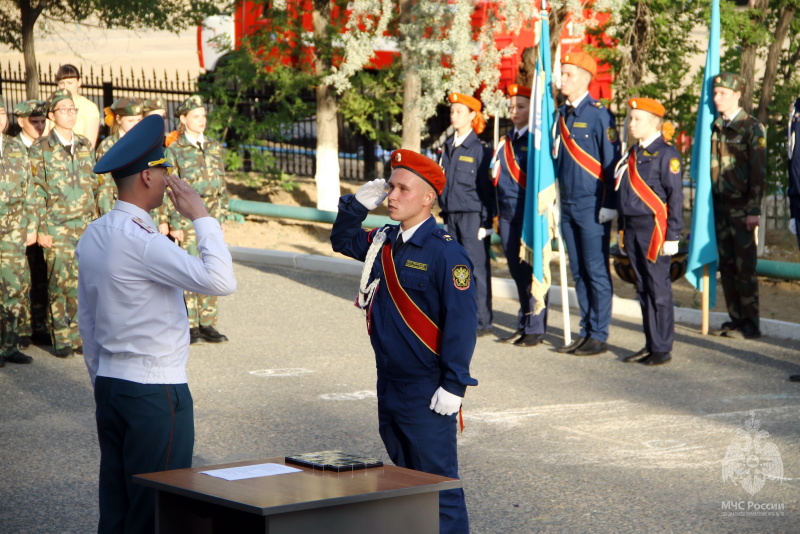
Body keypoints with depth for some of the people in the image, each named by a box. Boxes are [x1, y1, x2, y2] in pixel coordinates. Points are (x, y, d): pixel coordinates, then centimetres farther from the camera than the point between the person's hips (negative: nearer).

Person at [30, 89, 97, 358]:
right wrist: (42, 230, -10)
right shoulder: (41, 149, -3)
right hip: (57, 227, -4)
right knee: (60, 283, -2)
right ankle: (61, 339, 6)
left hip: (86, 225, 4)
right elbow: (37, 192, -5)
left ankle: (80, 335, 12)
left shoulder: (85, 146, 11)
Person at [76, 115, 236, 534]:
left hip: (110, 385, 9)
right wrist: (201, 217, -16)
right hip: (156, 390, -9)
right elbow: (221, 281, -26)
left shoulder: (92, 237, 10)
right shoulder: (140, 241, -18)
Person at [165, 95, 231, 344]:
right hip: (187, 218, -5)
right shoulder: (174, 150, -3)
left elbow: (222, 185, 14)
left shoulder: (214, 147, 11)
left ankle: (208, 324, 12)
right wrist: (174, 225, -9)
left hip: (212, 220, 5)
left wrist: (222, 218, 10)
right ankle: (189, 327, 2)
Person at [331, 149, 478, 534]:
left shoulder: (445, 253, -16)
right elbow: (342, 241, 25)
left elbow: (462, 323, -18)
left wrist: (454, 385, -19)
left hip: (427, 394, -8)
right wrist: (358, 204, 7)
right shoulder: (384, 243, 7)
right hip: (389, 386, 8)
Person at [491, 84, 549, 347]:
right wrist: (497, 214, 15)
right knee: (517, 271, 10)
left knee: (532, 270, -4)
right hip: (508, 214, 7)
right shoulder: (506, 142, 15)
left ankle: (536, 329, 1)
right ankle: (523, 325, 18)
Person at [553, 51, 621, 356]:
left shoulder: (599, 114, -9)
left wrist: (609, 205, -13)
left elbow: (611, 161, -10)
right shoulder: (561, 115, 11)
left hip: (592, 206, -7)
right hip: (567, 205, 7)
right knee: (578, 272, 11)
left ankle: (599, 336, 3)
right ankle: (585, 333, 17)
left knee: (596, 272, -2)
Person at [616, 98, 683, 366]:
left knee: (659, 290, -2)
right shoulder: (633, 153, 15)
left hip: (654, 229, -8)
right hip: (633, 230, 8)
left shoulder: (666, 154, -9)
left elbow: (675, 197, -11)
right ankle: (650, 345, 18)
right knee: (643, 290, 11)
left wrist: (673, 236, -14)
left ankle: (662, 348, 4)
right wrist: (622, 229, 19)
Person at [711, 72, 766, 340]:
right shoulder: (716, 127, 11)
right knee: (727, 265, 8)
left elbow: (758, 170, -10)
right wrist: (711, 203, 9)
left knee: (745, 266, -5)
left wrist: (754, 210, -16)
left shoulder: (752, 127, -7)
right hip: (720, 205, 6)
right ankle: (735, 319, 15)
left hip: (742, 206, -6)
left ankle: (750, 324, 1)